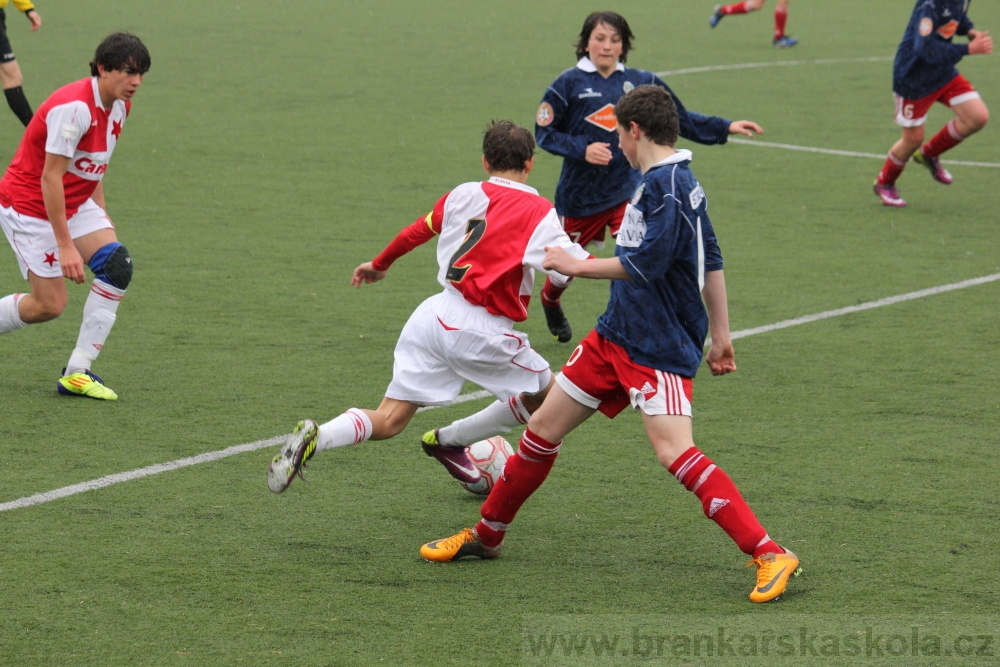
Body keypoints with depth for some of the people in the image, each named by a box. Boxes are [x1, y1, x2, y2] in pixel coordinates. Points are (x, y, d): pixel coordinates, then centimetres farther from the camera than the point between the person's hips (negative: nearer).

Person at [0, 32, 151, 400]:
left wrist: (100, 213, 12)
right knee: (49, 304, -9)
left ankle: (77, 372, -10)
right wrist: (65, 245, -27)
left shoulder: (119, 106, 0)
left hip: (75, 203, 8)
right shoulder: (74, 107, -28)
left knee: (116, 265, -14)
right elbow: (49, 177, -27)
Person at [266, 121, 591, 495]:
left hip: (433, 314, 5)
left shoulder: (464, 195, 12)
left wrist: (380, 264, 40)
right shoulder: (538, 211, -4)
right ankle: (452, 442, 21)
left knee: (388, 421, 7)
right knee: (545, 396, 16)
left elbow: (417, 231, 25)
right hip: (481, 330, -5)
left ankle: (315, 438, -19)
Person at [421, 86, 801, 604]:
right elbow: (711, 259, 17)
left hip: (659, 350, -10)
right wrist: (720, 336, 19)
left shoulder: (667, 185, -18)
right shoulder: (669, 181, 13)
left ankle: (769, 555, -21)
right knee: (543, 429, 13)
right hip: (616, 334, 10)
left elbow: (646, 263, -26)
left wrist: (578, 266, -13)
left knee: (673, 450, -23)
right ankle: (487, 536, 29)